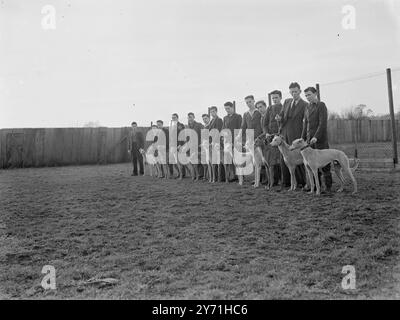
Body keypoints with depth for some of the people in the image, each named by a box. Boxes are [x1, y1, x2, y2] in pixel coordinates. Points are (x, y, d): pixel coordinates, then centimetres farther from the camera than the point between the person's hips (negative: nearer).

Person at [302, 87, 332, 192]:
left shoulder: (321, 105, -5)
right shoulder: (307, 107, 16)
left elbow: (323, 123, -13)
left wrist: (316, 137, -19)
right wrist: (303, 138, 11)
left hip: (320, 139, -6)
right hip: (310, 139, 6)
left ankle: (328, 186, 4)